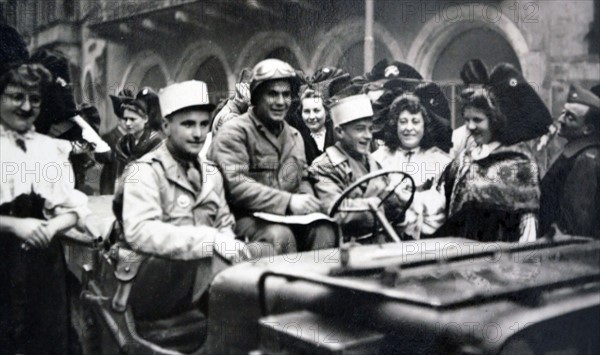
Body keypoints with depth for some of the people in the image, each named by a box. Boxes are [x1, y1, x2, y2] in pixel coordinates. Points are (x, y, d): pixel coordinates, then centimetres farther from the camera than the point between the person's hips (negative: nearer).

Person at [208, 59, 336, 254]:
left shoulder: (294, 136, 20)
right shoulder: (234, 132, -6)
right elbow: (235, 185, -19)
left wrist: (306, 198, 0)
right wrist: (288, 201, -25)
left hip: (288, 216, 6)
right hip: (246, 217, -5)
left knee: (323, 231, -23)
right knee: (280, 236, -35)